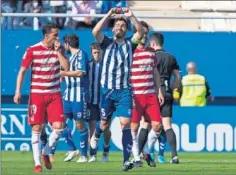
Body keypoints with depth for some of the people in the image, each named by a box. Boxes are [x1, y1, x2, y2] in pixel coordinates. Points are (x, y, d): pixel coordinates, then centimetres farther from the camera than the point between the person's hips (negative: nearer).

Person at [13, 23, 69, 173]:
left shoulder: (59, 49, 3)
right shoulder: (32, 50, -6)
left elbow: (66, 67, -9)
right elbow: (22, 71, -3)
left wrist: (57, 51, -13)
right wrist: (18, 91, -10)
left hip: (54, 94, 3)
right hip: (36, 94, -3)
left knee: (58, 127, -7)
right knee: (37, 128, -4)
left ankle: (46, 153, 17)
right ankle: (37, 163, 4)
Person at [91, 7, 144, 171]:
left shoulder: (130, 44, 7)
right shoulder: (107, 42, 6)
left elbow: (141, 32, -11)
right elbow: (95, 31, -12)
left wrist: (132, 16, -20)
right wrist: (109, 15, -17)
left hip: (124, 90, -1)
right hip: (107, 90, 1)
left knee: (125, 123, -14)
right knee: (104, 122, 12)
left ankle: (126, 160, -18)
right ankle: (96, 135, 48)